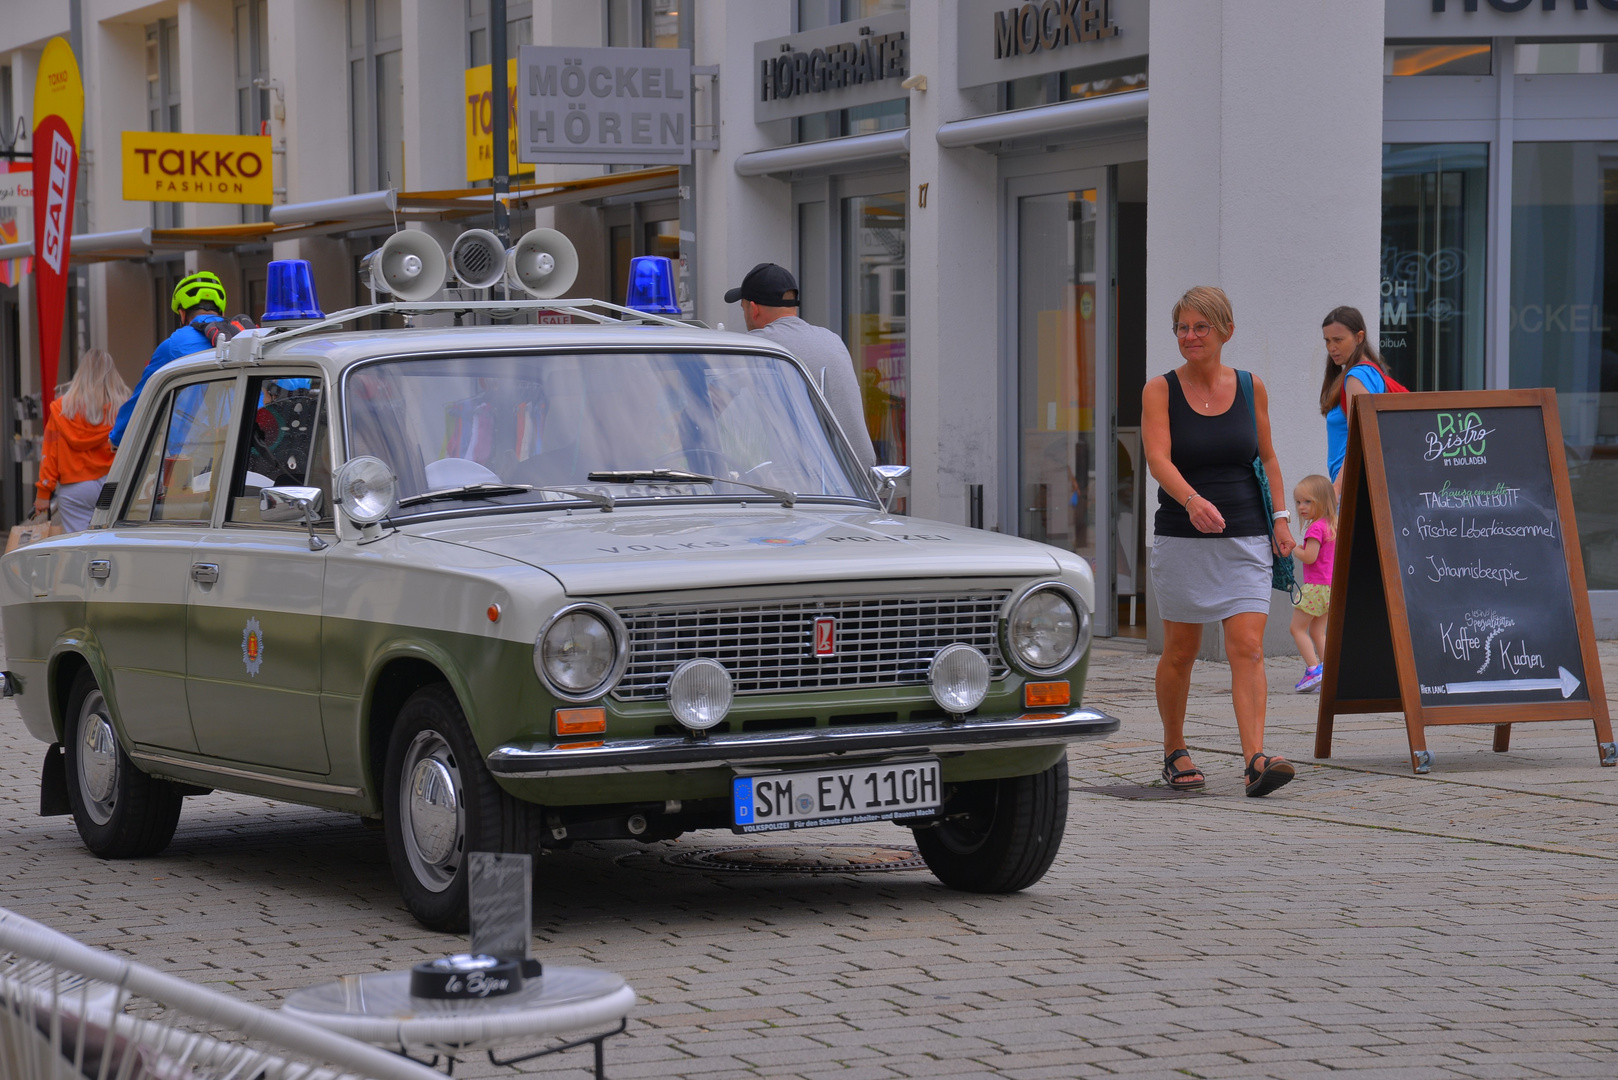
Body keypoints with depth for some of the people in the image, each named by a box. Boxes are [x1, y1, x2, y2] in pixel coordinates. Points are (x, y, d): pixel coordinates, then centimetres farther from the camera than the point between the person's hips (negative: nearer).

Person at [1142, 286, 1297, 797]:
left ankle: (1256, 760, -21)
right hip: (1182, 539, -1)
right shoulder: (1160, 391, -3)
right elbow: (1157, 458, -17)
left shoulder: (1250, 388, 5)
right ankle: (1174, 751, 28)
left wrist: (1280, 517, 4)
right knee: (1180, 652, 9)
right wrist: (1192, 500, -34)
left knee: (1248, 648, -12)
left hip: (1245, 540, 1)